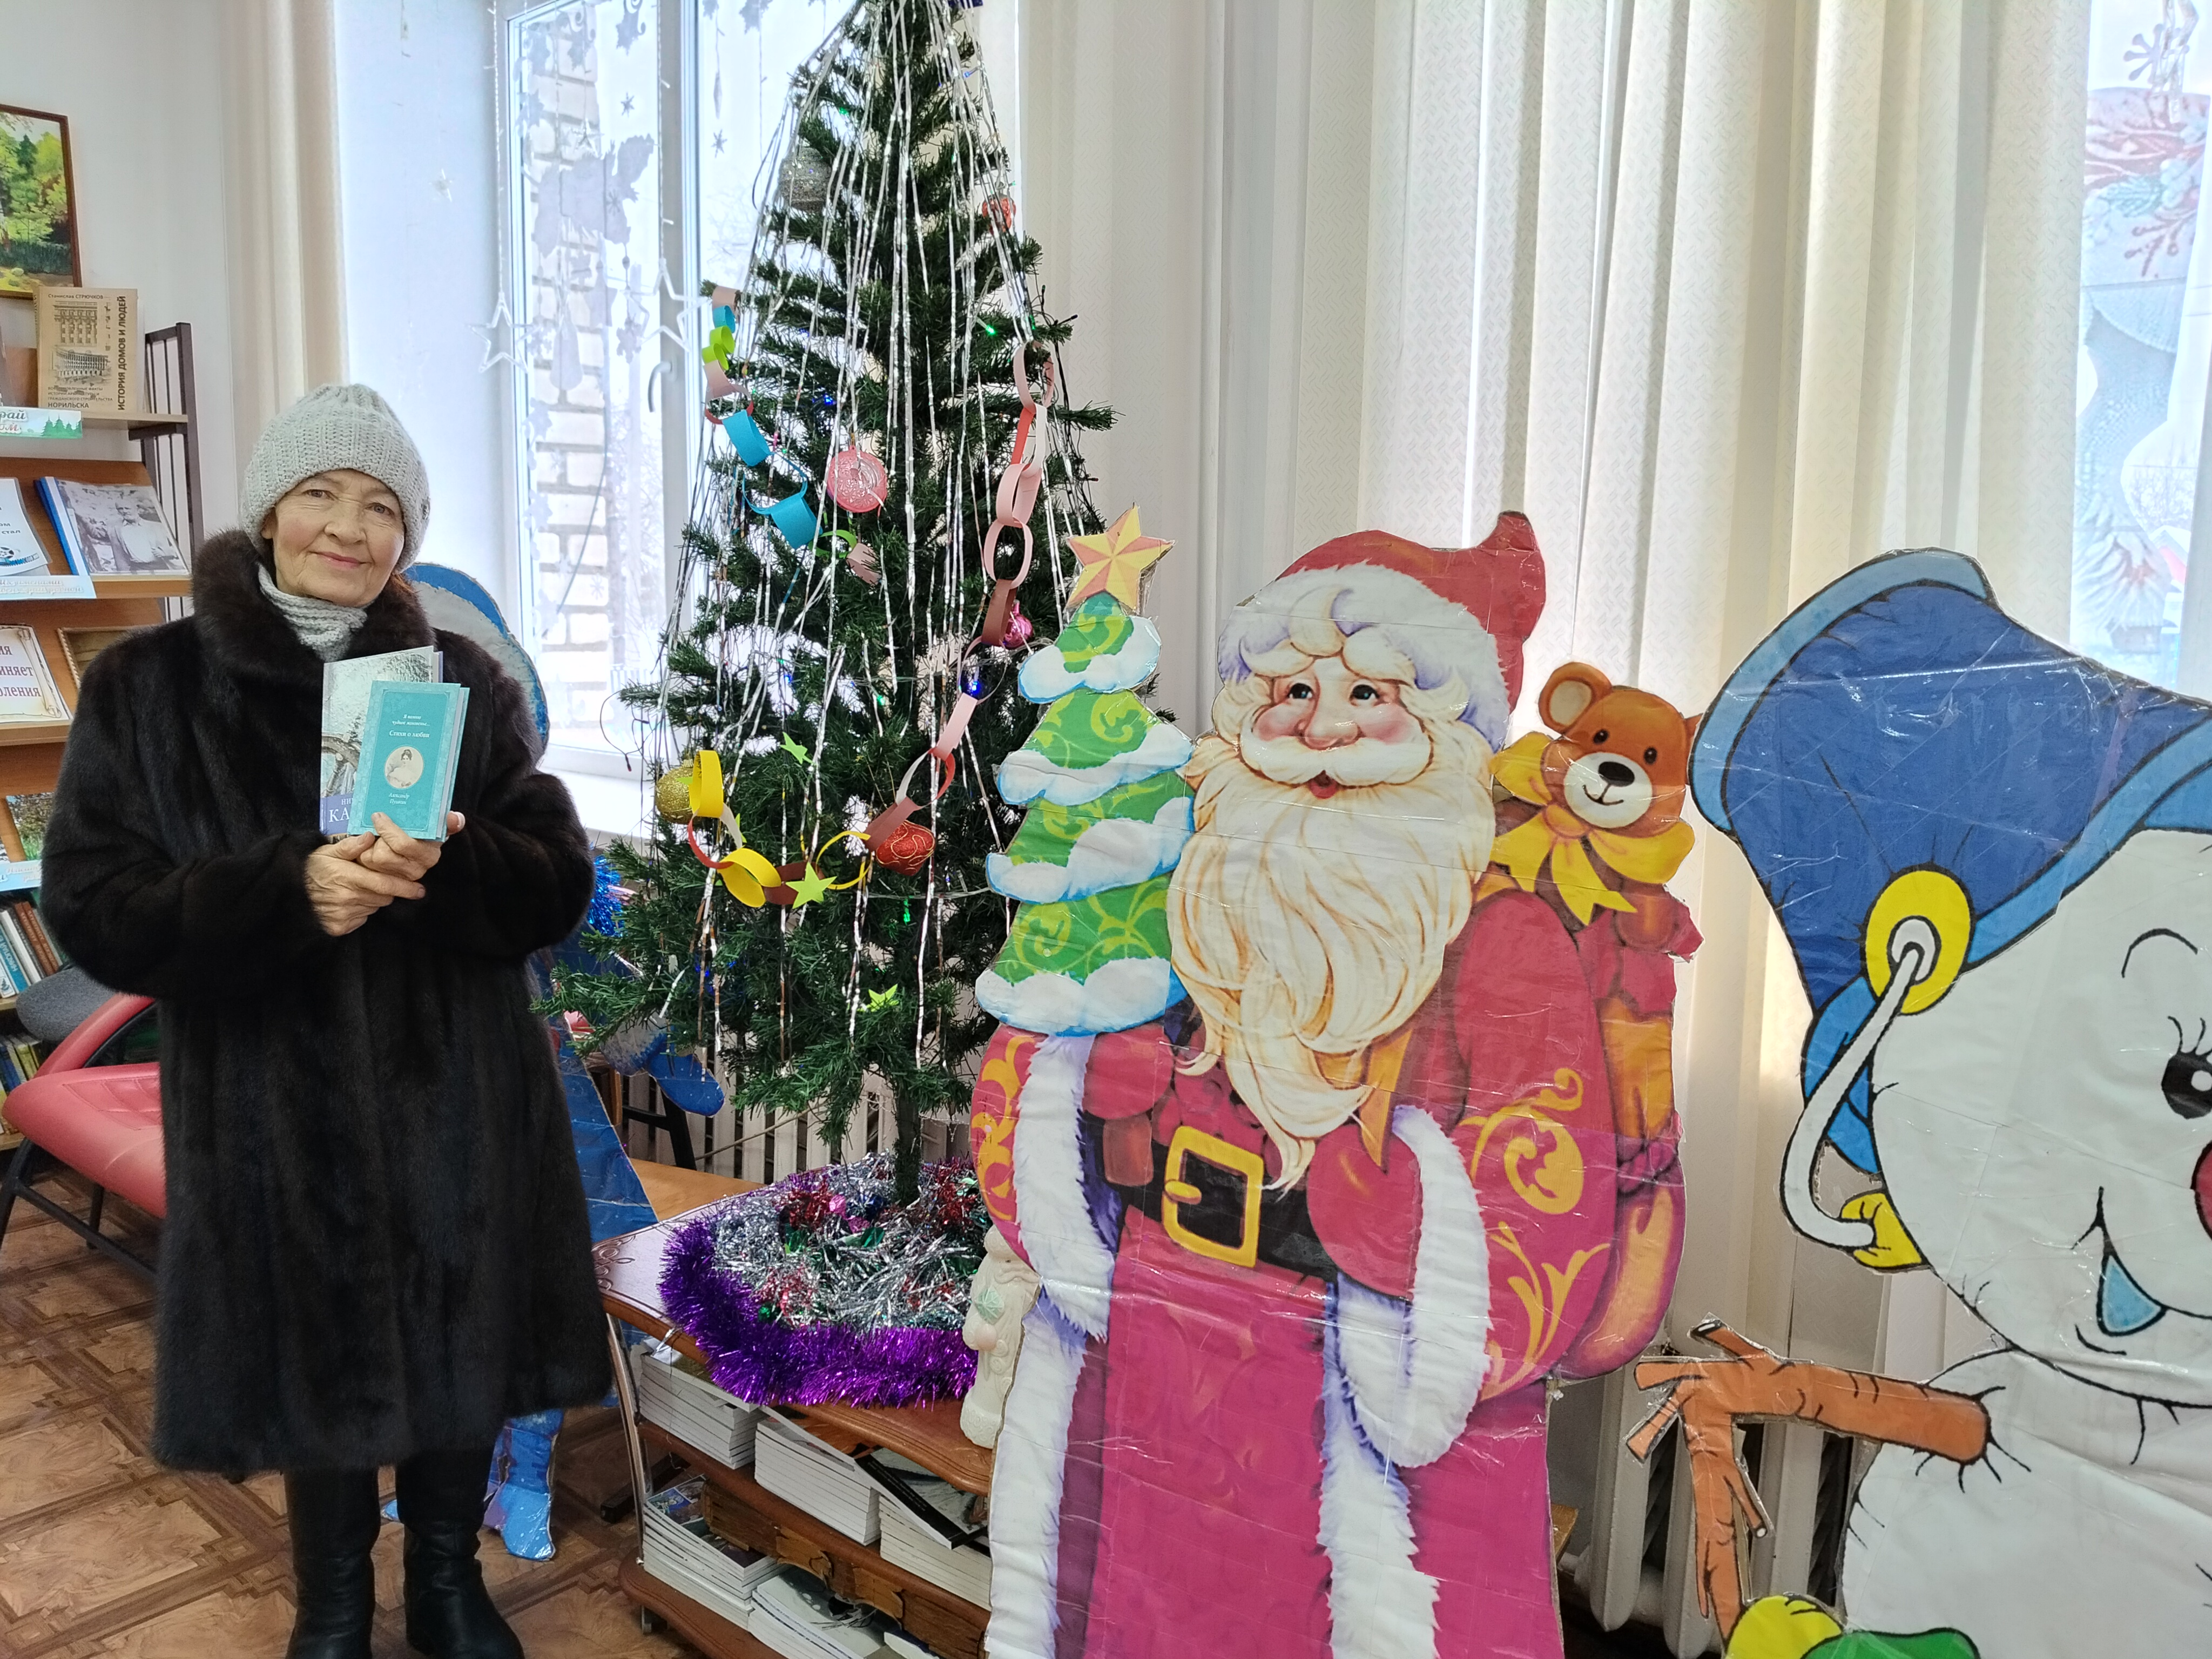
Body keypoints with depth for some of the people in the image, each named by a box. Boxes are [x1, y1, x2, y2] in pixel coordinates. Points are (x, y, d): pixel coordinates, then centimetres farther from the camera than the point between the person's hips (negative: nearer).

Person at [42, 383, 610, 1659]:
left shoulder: (464, 682, 1)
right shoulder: (149, 689, -2)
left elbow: (561, 883, -4)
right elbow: (94, 910, -7)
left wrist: (447, 867, -25)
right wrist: (288, 891, -24)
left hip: (455, 1096, 1)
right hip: (272, 1105, -1)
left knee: (461, 1359, 14)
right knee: (318, 1362, 15)